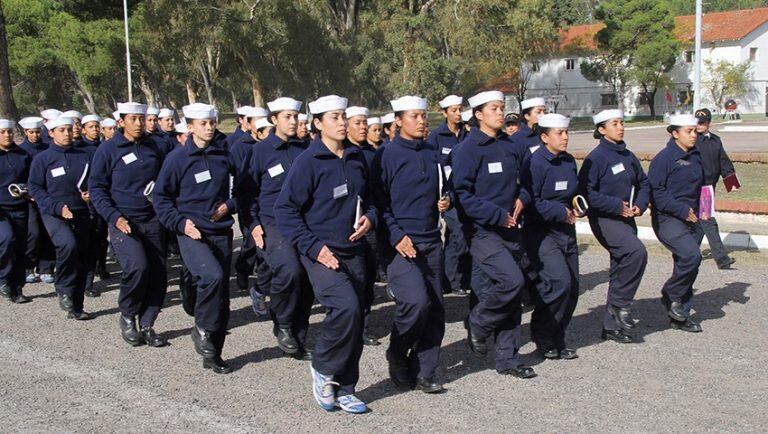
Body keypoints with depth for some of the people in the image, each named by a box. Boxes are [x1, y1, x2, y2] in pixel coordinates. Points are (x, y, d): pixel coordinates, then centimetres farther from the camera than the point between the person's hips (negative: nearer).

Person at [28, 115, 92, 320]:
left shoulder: (84, 156, 10)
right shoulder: (42, 159, 0)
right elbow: (35, 188, -1)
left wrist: (90, 194, -3)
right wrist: (57, 207, -14)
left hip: (81, 213, 4)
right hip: (54, 214, -4)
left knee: (81, 258, 5)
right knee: (68, 244, -31)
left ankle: (76, 307, 18)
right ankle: (64, 289, -10)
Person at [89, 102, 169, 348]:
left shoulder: (153, 148, 11)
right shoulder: (108, 150, -2)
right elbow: (96, 188, -2)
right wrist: (114, 216, -13)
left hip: (152, 221, 5)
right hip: (123, 222, -5)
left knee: (158, 274, 0)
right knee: (137, 266, -24)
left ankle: (146, 326, 15)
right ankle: (127, 316, 1)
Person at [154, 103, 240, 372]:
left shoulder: (225, 155, 4)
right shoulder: (177, 158, -3)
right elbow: (160, 197, 2)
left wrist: (230, 205, -2)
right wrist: (180, 222, -10)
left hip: (222, 233, 4)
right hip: (192, 234, -4)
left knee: (222, 294, 7)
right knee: (213, 276, -29)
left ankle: (212, 355, 20)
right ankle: (202, 330, -4)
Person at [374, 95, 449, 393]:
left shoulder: (432, 156, 14)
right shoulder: (387, 155, -4)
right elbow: (379, 201, -8)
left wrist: (443, 203, 4)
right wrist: (396, 236, -16)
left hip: (431, 242, 7)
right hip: (401, 243, -6)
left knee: (435, 311, 5)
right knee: (416, 301, -21)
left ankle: (423, 373, 16)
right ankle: (397, 356, 5)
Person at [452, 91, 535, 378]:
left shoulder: (509, 147, 11)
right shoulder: (468, 150, -10)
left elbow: (524, 179, 25)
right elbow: (462, 194, -16)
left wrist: (522, 198, 3)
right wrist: (498, 215, -17)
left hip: (509, 230, 7)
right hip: (483, 232, -7)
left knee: (509, 293, 8)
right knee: (512, 281, -21)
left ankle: (508, 358, 18)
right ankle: (477, 325, 5)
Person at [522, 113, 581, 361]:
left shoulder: (569, 161, 10)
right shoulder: (535, 163, -14)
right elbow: (532, 202, -17)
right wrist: (561, 212, -17)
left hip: (566, 231, 8)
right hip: (541, 233, -8)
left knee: (572, 288, 7)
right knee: (560, 281, -20)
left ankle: (557, 340, 21)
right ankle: (542, 336, -1)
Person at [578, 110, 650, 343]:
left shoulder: (628, 156, 11)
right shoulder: (596, 157, -11)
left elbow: (643, 183, 20)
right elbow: (586, 191, -17)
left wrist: (640, 205, 1)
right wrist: (616, 205, -18)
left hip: (626, 219, 8)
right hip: (604, 220, -8)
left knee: (621, 269, 9)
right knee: (636, 250, -29)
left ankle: (611, 325, 20)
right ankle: (620, 304, -11)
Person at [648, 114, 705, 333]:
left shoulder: (696, 156, 12)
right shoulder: (664, 158, -11)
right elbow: (655, 191, -15)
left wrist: (701, 209, 10)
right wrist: (681, 209, -19)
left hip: (691, 219, 8)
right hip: (668, 219, -8)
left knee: (686, 264, 8)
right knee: (691, 255, -25)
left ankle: (679, 316, 19)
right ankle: (671, 295, -1)